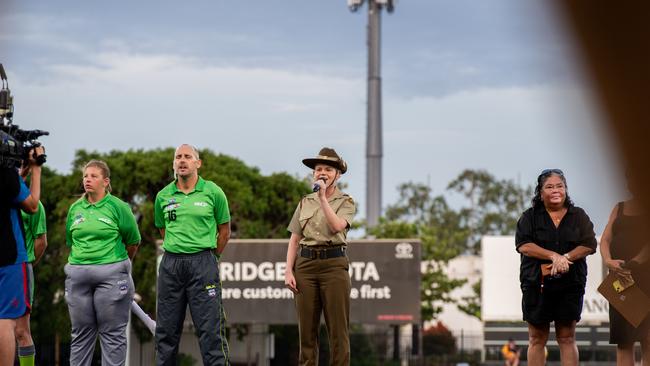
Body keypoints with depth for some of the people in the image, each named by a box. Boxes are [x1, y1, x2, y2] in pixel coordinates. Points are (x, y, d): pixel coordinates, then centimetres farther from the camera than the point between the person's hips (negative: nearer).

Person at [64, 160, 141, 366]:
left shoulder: (118, 207, -3)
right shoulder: (75, 209, 9)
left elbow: (133, 242, 6)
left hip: (111, 276, -4)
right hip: (78, 277, 4)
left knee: (112, 334, -1)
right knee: (81, 333, 8)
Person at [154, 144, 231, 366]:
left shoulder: (213, 192, -1)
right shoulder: (163, 196, 7)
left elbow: (224, 231, 8)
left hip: (202, 262, -3)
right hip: (171, 264, 3)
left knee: (210, 327, -7)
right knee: (166, 328, 8)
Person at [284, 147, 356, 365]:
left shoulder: (345, 202, 6)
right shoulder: (305, 203, 15)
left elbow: (337, 226, -13)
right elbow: (294, 240, 11)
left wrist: (323, 198, -12)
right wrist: (288, 271, 1)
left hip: (333, 264, -3)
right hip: (305, 264, 3)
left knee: (338, 329, -5)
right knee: (307, 328, 2)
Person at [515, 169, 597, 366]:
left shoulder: (578, 216, 11)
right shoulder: (530, 217, 7)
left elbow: (589, 245, 1)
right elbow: (523, 245, -7)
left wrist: (565, 258, -15)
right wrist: (554, 256, -16)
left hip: (569, 284, 1)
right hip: (537, 283, -1)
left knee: (567, 338, 1)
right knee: (537, 338, 1)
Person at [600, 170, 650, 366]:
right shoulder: (619, 208, 17)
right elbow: (605, 239, 9)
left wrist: (634, 263, -24)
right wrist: (608, 261, -12)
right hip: (619, 279, 4)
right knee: (622, 341, 0)